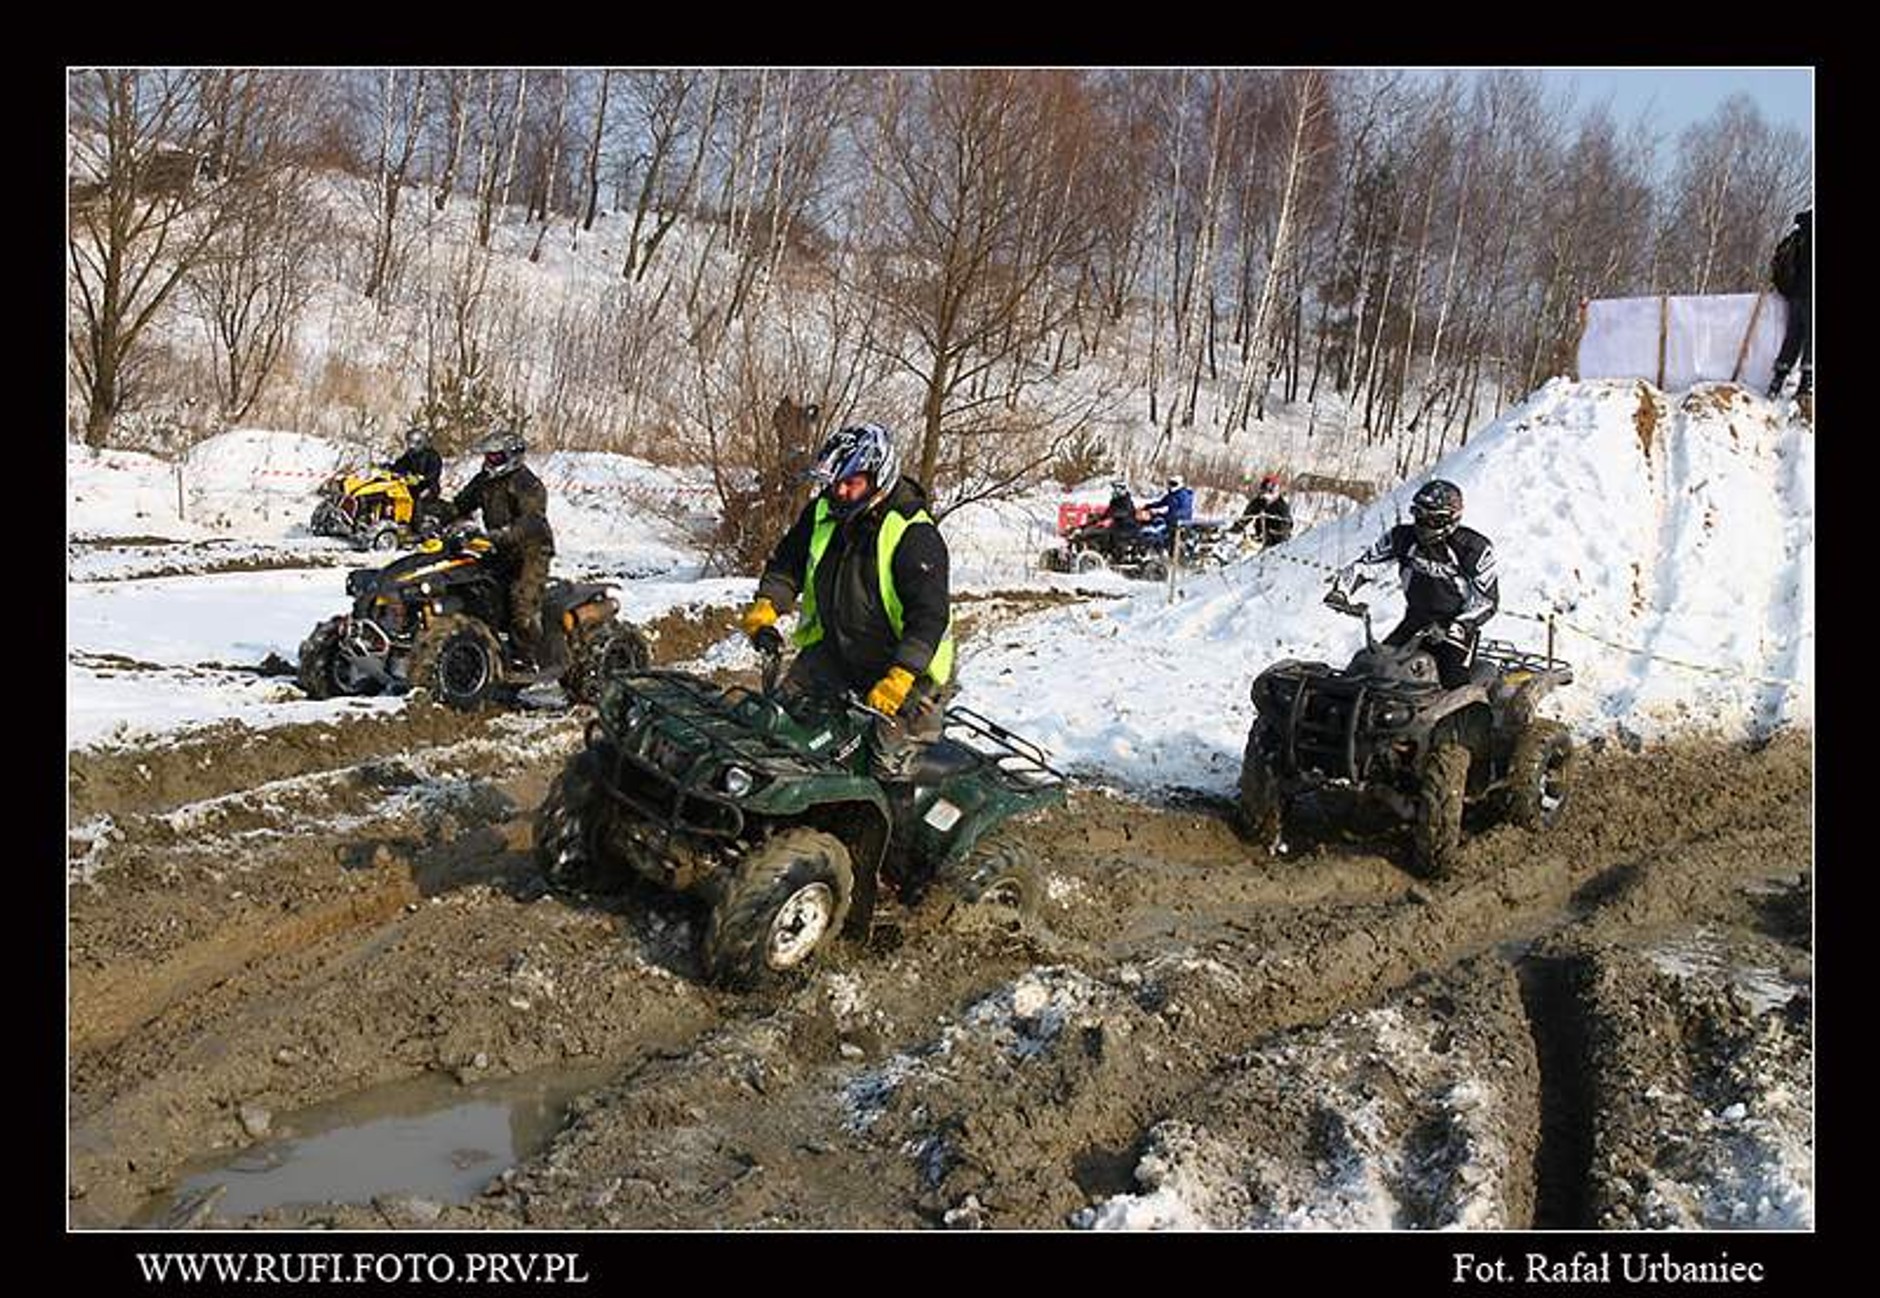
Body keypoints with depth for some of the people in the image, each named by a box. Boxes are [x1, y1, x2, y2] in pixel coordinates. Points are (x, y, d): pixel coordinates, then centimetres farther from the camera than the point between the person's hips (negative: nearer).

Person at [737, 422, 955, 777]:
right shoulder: (822, 514, -3)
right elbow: (787, 562, 12)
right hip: (832, 649, 6)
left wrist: (898, 680, -37)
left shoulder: (915, 536, -23)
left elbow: (929, 615, -28)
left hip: (903, 665, -6)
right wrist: (765, 607, -8)